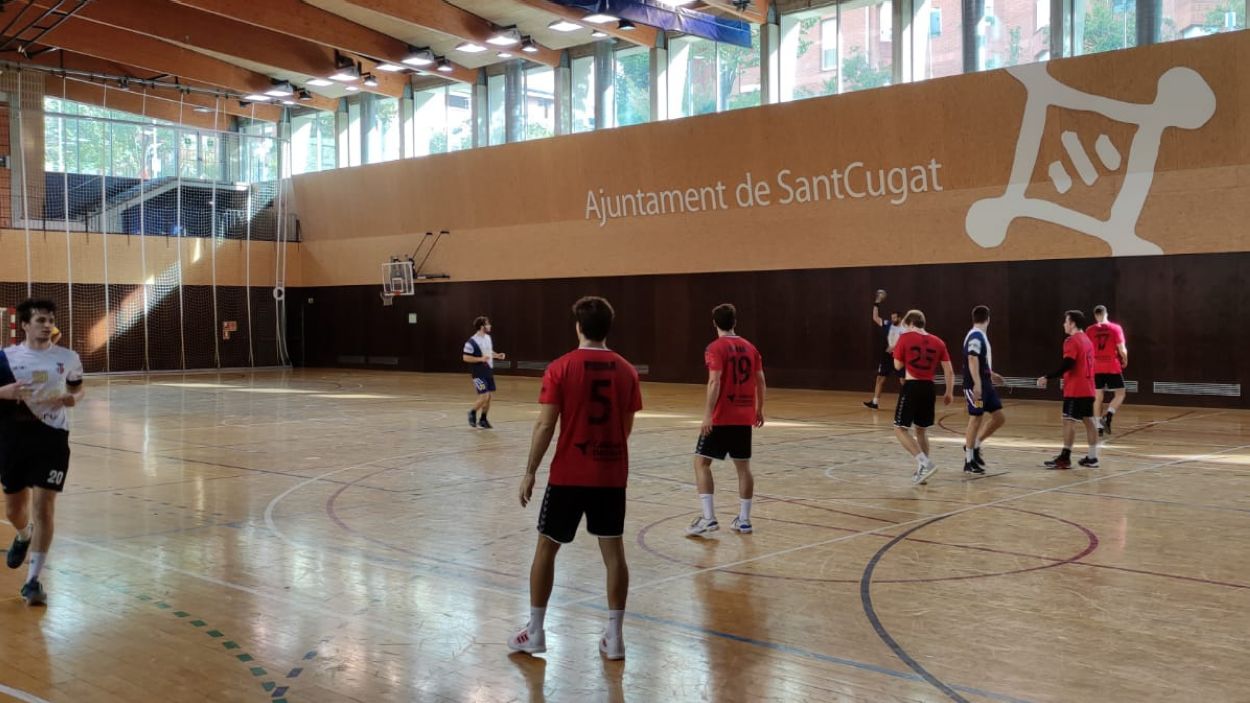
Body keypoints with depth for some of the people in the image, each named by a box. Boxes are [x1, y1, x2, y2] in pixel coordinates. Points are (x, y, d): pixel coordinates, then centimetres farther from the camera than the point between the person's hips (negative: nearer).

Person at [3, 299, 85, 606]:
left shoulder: (68, 358, 0)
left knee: (44, 508, -9)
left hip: (52, 436, -1)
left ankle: (33, 580, -1)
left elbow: (78, 390, 15)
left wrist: (70, 399, -7)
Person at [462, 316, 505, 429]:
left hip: (489, 372, 8)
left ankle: (483, 420, 20)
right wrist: (481, 359, -26)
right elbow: (465, 357, -18)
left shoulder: (488, 337, 7)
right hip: (479, 374, -8)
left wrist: (497, 355, 4)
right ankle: (472, 413, 15)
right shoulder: (472, 342, -18)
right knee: (484, 397, -11)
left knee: (489, 396, 9)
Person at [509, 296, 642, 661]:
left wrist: (529, 473, -3)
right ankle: (614, 636, 12)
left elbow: (545, 426, -11)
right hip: (612, 476, 3)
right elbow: (627, 427, 9)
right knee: (613, 551, 8)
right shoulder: (626, 370, 2)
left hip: (569, 475, -3)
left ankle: (535, 632, 17)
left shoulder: (561, 368, -10)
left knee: (546, 548, 11)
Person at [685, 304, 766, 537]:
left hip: (722, 416, -6)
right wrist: (759, 409, 21)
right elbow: (760, 380, 10)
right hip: (745, 417, 6)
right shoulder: (750, 347, 9)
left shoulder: (716, 348, -9)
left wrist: (708, 415, -19)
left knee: (701, 462, 2)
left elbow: (715, 382, -19)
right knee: (743, 466, 12)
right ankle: (744, 520, 15)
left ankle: (708, 517, -7)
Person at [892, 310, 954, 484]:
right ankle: (922, 471, 21)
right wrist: (949, 393, 13)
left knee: (900, 429, 1)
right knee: (922, 430, 18)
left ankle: (925, 463, -15)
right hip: (929, 388, 5)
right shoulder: (938, 342, 9)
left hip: (911, 387, -5)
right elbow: (949, 371, 5)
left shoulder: (905, 338, -3)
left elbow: (898, 365, 4)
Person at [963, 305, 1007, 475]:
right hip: (976, 386, -9)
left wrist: (991, 374, 39)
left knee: (999, 418, 7)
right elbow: (972, 360, -25)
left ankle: (975, 446, 19)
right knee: (976, 419, -4)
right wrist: (977, 384, -32)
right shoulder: (975, 336, -15)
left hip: (986, 384, 9)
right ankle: (969, 461, 3)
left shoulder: (981, 336, 16)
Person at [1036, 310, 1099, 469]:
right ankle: (1092, 458, 11)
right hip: (1088, 389, 9)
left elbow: (1067, 365, -21)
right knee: (1088, 421, 9)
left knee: (1069, 421, -6)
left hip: (1075, 390, -9)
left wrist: (1047, 378, -18)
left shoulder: (1072, 341, -13)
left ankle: (1065, 458, -5)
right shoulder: (1087, 340, 16)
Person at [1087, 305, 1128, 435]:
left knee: (1098, 397, 9)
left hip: (1096, 368, 2)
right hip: (1113, 367, -2)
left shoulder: (1089, 330, 1)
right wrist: (1125, 361, 11)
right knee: (1120, 394, 9)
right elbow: (1121, 349, -7)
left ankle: (1099, 426, 9)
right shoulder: (1115, 328, -4)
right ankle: (1108, 416, -13)